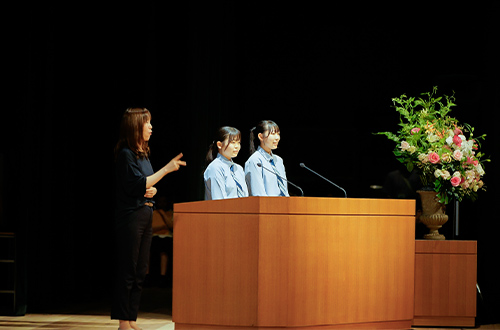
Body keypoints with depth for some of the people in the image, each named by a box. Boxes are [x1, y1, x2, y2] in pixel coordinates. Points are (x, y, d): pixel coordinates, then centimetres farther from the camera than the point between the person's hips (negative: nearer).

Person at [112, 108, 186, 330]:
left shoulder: (143, 154, 16)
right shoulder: (126, 154, -10)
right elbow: (137, 184, -19)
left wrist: (152, 190, 0)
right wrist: (166, 170, -19)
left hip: (145, 215, 9)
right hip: (130, 217, -9)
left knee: (139, 273, 9)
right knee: (127, 272, -6)